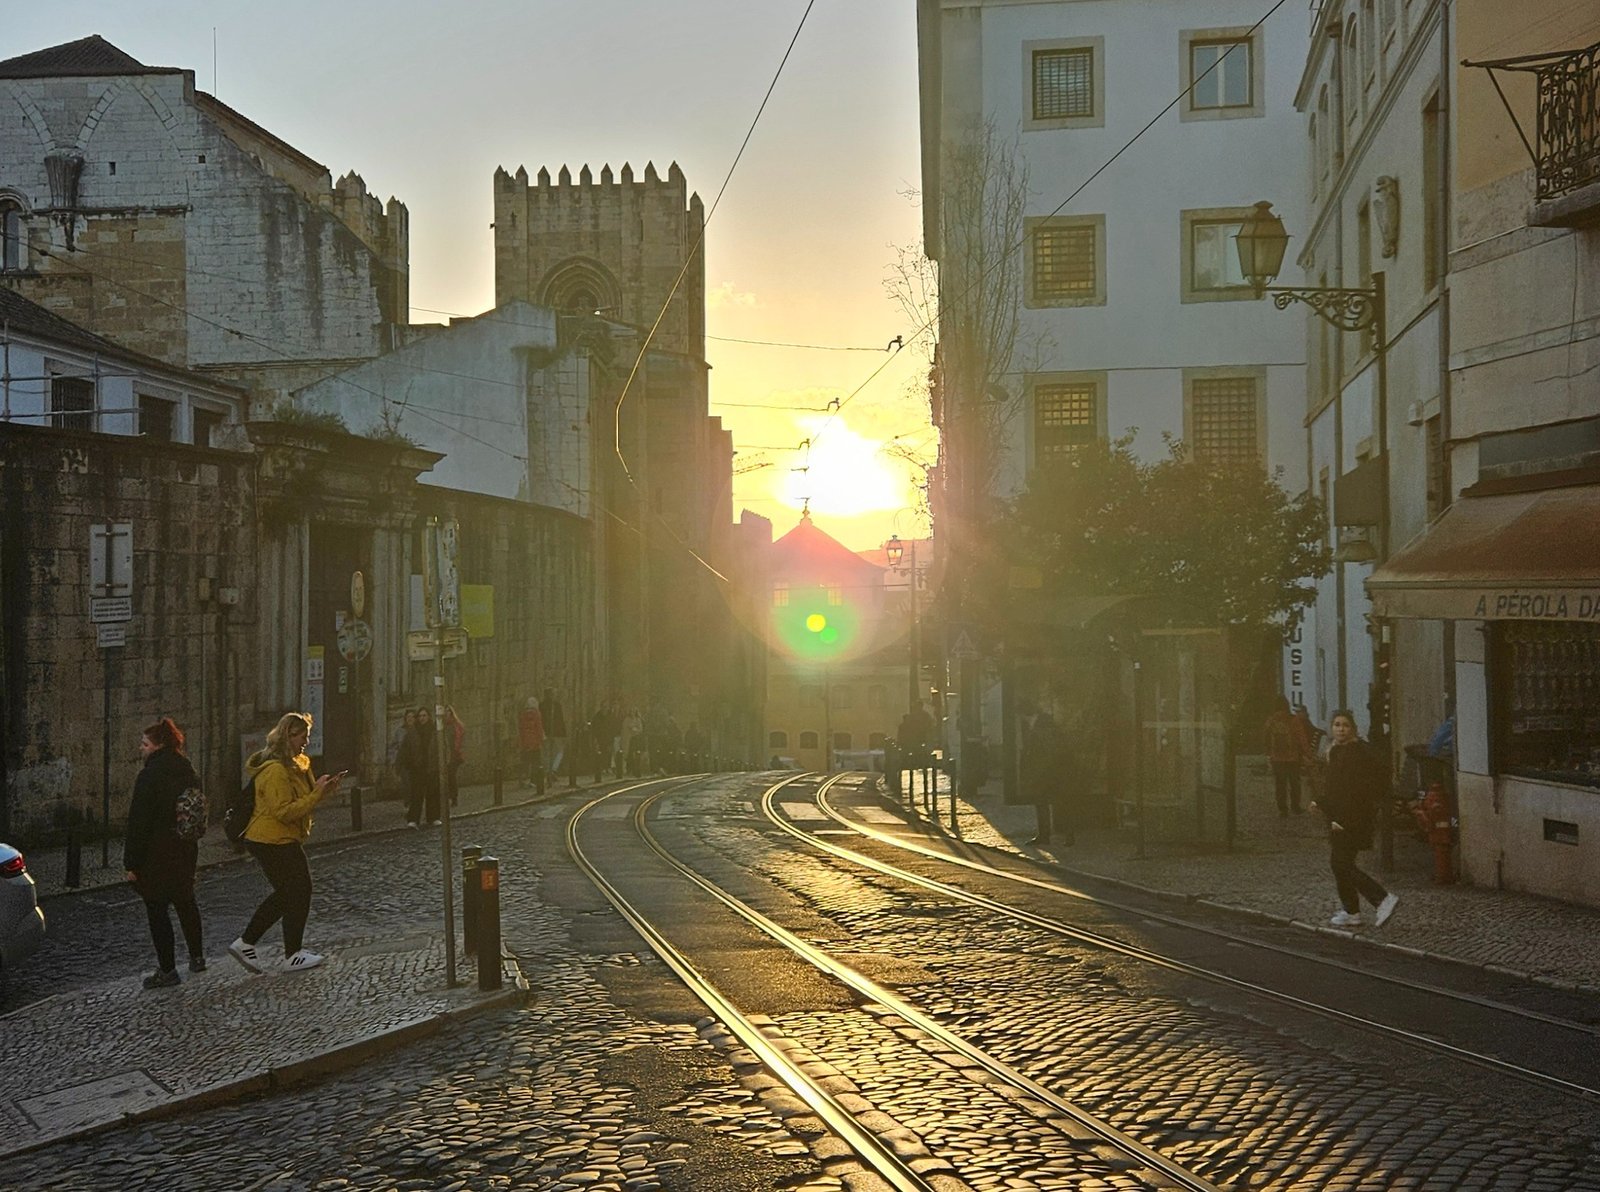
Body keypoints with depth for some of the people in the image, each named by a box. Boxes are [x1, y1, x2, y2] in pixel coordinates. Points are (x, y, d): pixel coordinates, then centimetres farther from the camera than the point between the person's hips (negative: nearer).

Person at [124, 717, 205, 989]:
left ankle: (167, 970, 4)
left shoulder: (149, 777, -17)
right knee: (185, 902, 22)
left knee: (157, 910, 1)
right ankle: (196, 957, 29)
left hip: (155, 854, -8)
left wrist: (131, 863, -14)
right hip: (185, 851, 8)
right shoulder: (189, 774, 6)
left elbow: (138, 823, -18)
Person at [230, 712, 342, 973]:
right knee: (299, 892, -1)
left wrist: (323, 789, 2)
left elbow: (301, 798, 21)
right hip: (275, 842, -11)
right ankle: (293, 956, 11)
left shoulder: (294, 764, 11)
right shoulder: (276, 770, -22)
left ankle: (245, 943, 20)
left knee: (286, 893, 16)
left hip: (281, 841, 11)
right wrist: (318, 794, -25)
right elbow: (284, 811, -27)